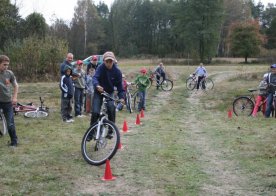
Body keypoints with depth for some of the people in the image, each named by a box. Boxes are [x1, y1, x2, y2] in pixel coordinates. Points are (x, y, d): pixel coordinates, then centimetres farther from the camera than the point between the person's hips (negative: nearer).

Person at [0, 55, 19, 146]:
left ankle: (14, 141, 18)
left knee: (10, 124, 3)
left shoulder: (9, 73, -2)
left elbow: (15, 86, 9)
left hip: (7, 101, 1)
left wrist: (14, 97, -1)